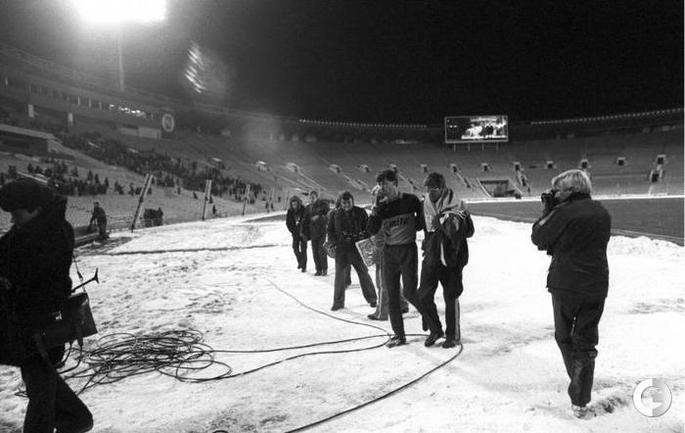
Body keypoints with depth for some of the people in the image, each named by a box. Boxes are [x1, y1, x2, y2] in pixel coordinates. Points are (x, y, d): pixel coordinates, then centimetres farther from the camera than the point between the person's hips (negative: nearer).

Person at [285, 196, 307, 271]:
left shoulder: (303, 210, -12)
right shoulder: (290, 211, -2)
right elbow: (288, 223, 4)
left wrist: (303, 232, -12)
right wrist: (293, 231, -5)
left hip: (303, 232, -3)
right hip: (295, 232, 3)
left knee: (303, 249, -7)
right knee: (295, 248, 0)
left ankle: (304, 266, -1)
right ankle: (300, 261, 26)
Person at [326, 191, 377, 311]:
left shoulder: (360, 212, -1)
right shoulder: (335, 214, 3)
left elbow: (368, 228, 5)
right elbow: (330, 230, 11)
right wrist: (333, 243, -2)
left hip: (357, 247, -1)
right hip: (341, 248, 1)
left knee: (363, 273, 5)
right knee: (339, 274, 2)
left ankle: (371, 298, 21)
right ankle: (338, 302, 13)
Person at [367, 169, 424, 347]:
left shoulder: (410, 200, -5)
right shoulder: (380, 204, 3)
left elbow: (422, 220, 10)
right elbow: (371, 231, -4)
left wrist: (413, 228, -4)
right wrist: (375, 210, -14)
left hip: (408, 249, -4)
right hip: (389, 252, 4)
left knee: (409, 292, -6)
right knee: (392, 295, 5)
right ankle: (399, 335, 15)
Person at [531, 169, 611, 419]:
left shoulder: (564, 212, -14)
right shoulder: (602, 213, 7)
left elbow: (538, 237, -7)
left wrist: (548, 210, 6)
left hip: (565, 285, -5)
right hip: (596, 287, 5)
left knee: (564, 336, 17)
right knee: (585, 344, 10)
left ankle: (579, 386, 25)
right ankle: (580, 402, 12)